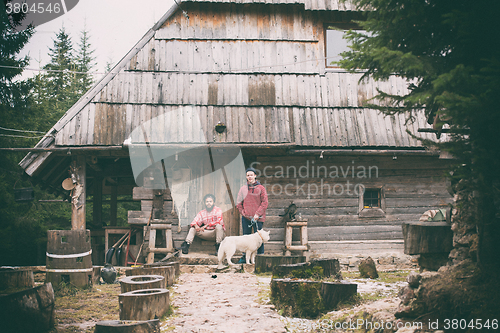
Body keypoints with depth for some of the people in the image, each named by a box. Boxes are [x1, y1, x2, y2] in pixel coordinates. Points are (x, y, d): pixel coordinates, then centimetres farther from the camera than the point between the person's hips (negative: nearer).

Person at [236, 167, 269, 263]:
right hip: (246, 218, 3)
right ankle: (245, 257, 15)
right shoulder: (243, 189, 10)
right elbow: (238, 203, 14)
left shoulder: (260, 188, 1)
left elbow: (265, 203, -3)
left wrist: (257, 214, -10)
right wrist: (243, 213, 1)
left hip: (257, 218, -3)